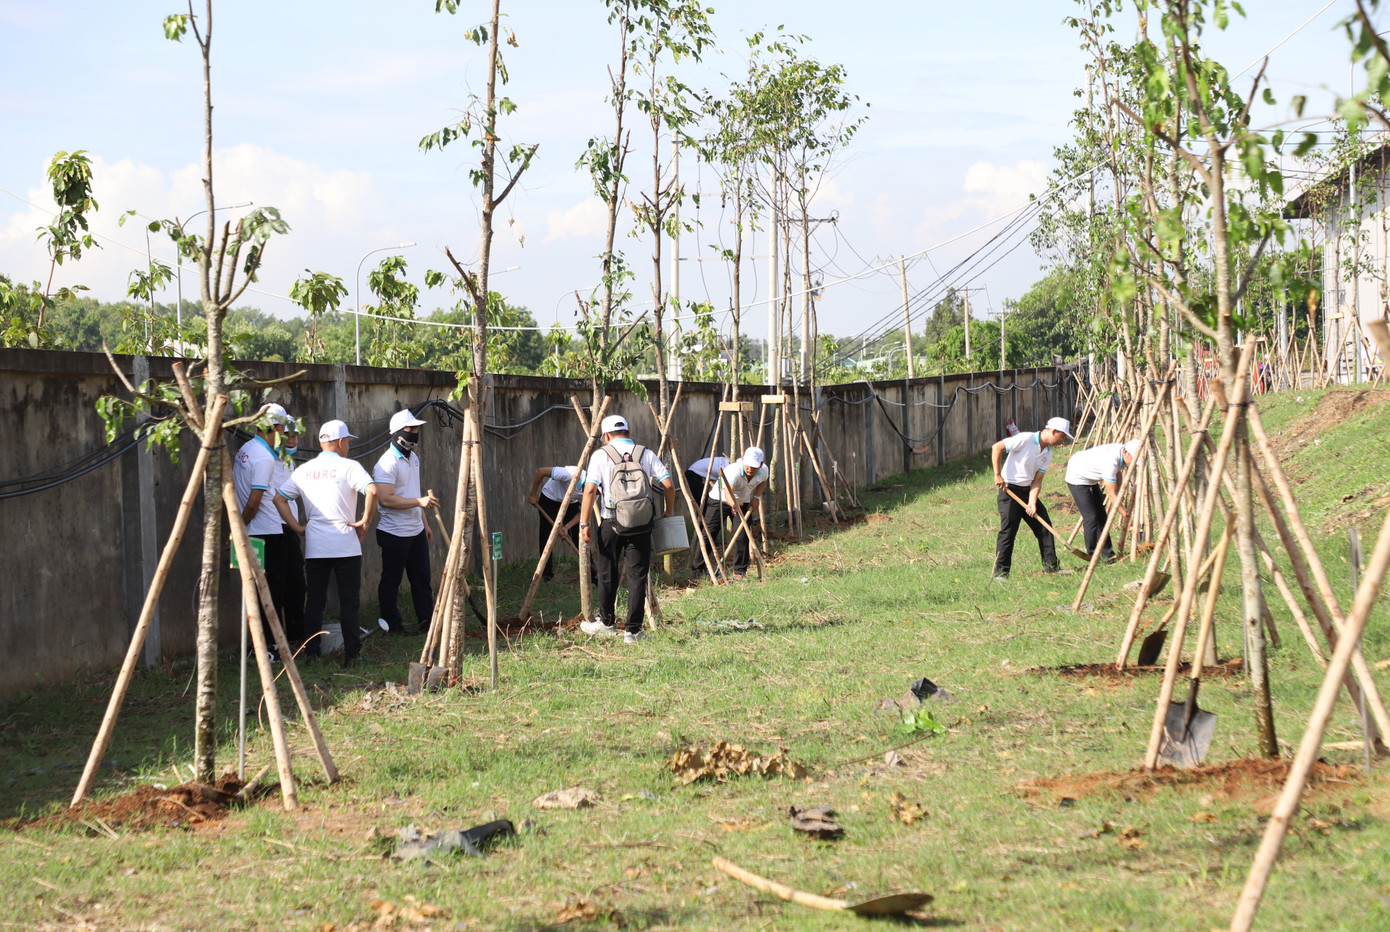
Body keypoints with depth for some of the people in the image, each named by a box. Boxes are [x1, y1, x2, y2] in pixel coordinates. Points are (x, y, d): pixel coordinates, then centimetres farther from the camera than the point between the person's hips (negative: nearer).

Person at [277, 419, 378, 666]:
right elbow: (372, 491, -21)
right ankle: (351, 654, -1)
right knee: (349, 601, 1)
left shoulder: (304, 470, 9)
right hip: (345, 545, -4)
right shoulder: (349, 467, -5)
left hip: (314, 547, 4)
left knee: (314, 601, 9)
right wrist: (365, 521, -10)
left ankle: (311, 653, 8)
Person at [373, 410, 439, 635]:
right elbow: (385, 499, -26)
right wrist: (419, 501, -27)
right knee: (391, 581, 2)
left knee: (422, 578, 11)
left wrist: (424, 522, 21)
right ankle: (392, 625, 9)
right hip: (394, 533, -9)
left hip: (416, 531, 9)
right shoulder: (388, 463, -18)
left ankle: (427, 622, 17)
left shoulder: (413, 457, 12)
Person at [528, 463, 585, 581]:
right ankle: (547, 574, 0)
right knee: (546, 537, -8)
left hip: (571, 503, 4)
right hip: (550, 499, -4)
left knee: (579, 538, -4)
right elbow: (542, 471, -29)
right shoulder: (571, 474, -38)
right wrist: (533, 495, -19)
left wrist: (567, 527, -25)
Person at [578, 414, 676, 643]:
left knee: (607, 575, 14)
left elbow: (590, 489, -9)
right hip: (641, 524, 1)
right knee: (637, 576, 4)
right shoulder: (646, 454, 7)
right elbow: (668, 486, 1)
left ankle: (606, 623, 27)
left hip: (611, 523, -1)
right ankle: (633, 630, 1)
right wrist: (669, 513, 16)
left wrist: (584, 523, -6)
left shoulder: (601, 455, 1)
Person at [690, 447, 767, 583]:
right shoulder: (733, 471, -36)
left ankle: (739, 571, 3)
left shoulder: (763, 471, -15)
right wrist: (734, 504, -72)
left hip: (743, 502, 5)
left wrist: (756, 497, -3)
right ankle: (696, 570, -1)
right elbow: (728, 494, -52)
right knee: (708, 534, -9)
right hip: (719, 499, -5)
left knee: (742, 537, -8)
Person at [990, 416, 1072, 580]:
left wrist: (1032, 503, -11)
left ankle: (1051, 566, 19)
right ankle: (1001, 571, -3)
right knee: (1008, 530, -9)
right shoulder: (1025, 439, -17)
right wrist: (997, 474, -19)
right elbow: (997, 447, -18)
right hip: (1009, 490, -8)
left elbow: (1037, 480, 2)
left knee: (1044, 526, 8)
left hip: (1028, 491, 8)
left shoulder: (1048, 453, 5)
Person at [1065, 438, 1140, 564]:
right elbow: (1112, 495, -32)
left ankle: (1107, 554, 7)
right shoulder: (1110, 461, -36)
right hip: (1077, 478, -9)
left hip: (1091, 479, 9)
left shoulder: (1121, 450, -9)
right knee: (1091, 517, -13)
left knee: (1101, 515, 5)